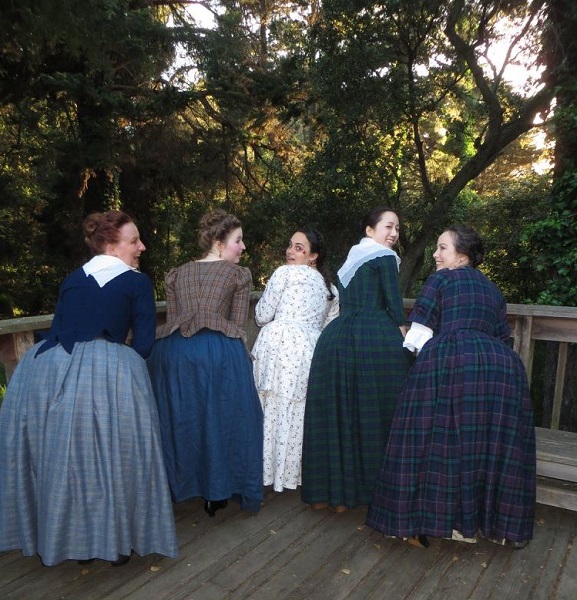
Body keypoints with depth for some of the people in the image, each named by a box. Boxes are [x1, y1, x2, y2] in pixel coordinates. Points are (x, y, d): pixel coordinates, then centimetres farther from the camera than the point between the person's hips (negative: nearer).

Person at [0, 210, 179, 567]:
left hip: (47, 368, 6)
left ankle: (71, 539, 31)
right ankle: (117, 541, 20)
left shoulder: (73, 279, 19)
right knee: (112, 456, 8)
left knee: (58, 455, 17)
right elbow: (144, 342, 0)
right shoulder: (136, 281, 3)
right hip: (108, 372, -5)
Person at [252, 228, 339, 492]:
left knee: (275, 408, 0)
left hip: (281, 344, -6)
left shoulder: (285, 272, 4)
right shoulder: (329, 286, 23)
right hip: (311, 349, 6)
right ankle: (292, 472, 15)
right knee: (301, 412, 9)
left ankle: (272, 472, 5)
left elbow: (262, 316, 4)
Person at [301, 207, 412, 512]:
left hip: (336, 337, 7)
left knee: (336, 414, 9)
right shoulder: (384, 257, 2)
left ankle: (329, 491, 17)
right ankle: (374, 486, 12)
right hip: (375, 339, -7)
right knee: (376, 413, 4)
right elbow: (394, 304, -4)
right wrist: (404, 344, 3)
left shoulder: (349, 262, 23)